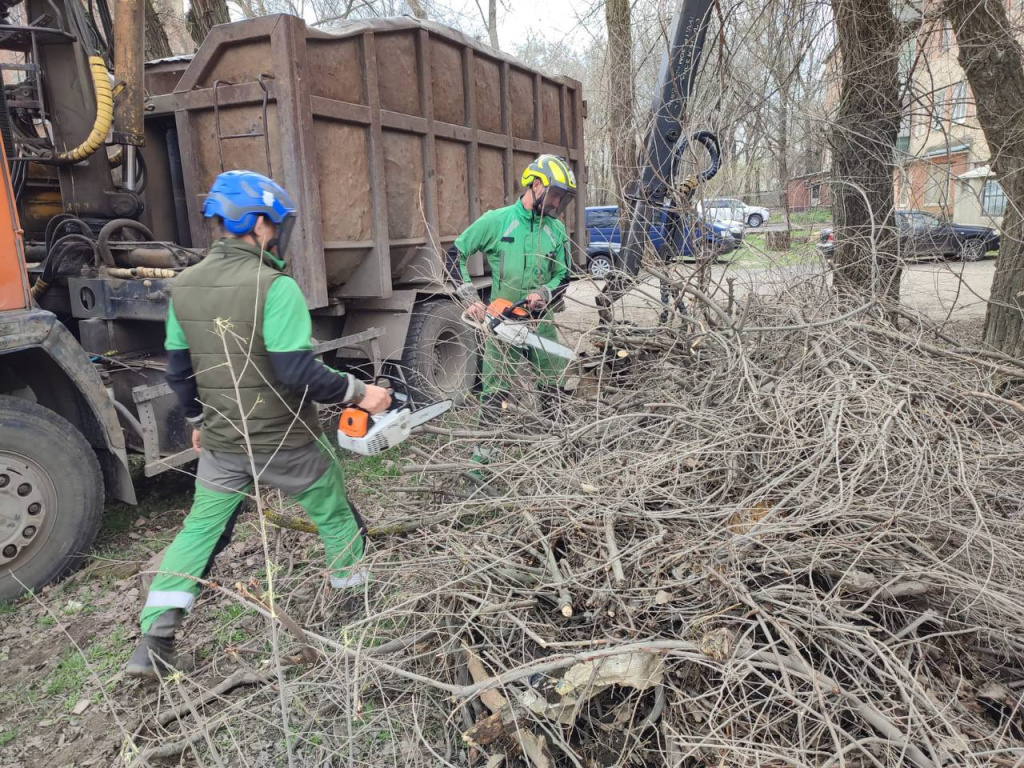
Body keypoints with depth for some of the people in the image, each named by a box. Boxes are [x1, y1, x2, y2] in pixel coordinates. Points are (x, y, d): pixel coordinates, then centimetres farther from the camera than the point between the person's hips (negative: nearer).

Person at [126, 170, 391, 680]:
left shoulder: (184, 286, 0)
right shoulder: (274, 287, -22)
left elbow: (178, 370, 9)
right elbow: (297, 373, -26)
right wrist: (359, 392, -14)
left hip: (221, 442, 5)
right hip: (286, 442, -5)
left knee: (201, 529, 20)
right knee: (336, 515, 18)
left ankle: (155, 641, 18)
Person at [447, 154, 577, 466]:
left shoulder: (557, 230, 3)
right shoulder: (496, 221, -6)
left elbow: (563, 276, 8)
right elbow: (456, 254, -2)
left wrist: (545, 294, -14)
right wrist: (470, 297, -9)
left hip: (540, 320, 4)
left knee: (552, 384, 12)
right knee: (495, 389, 0)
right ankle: (483, 452, 13)